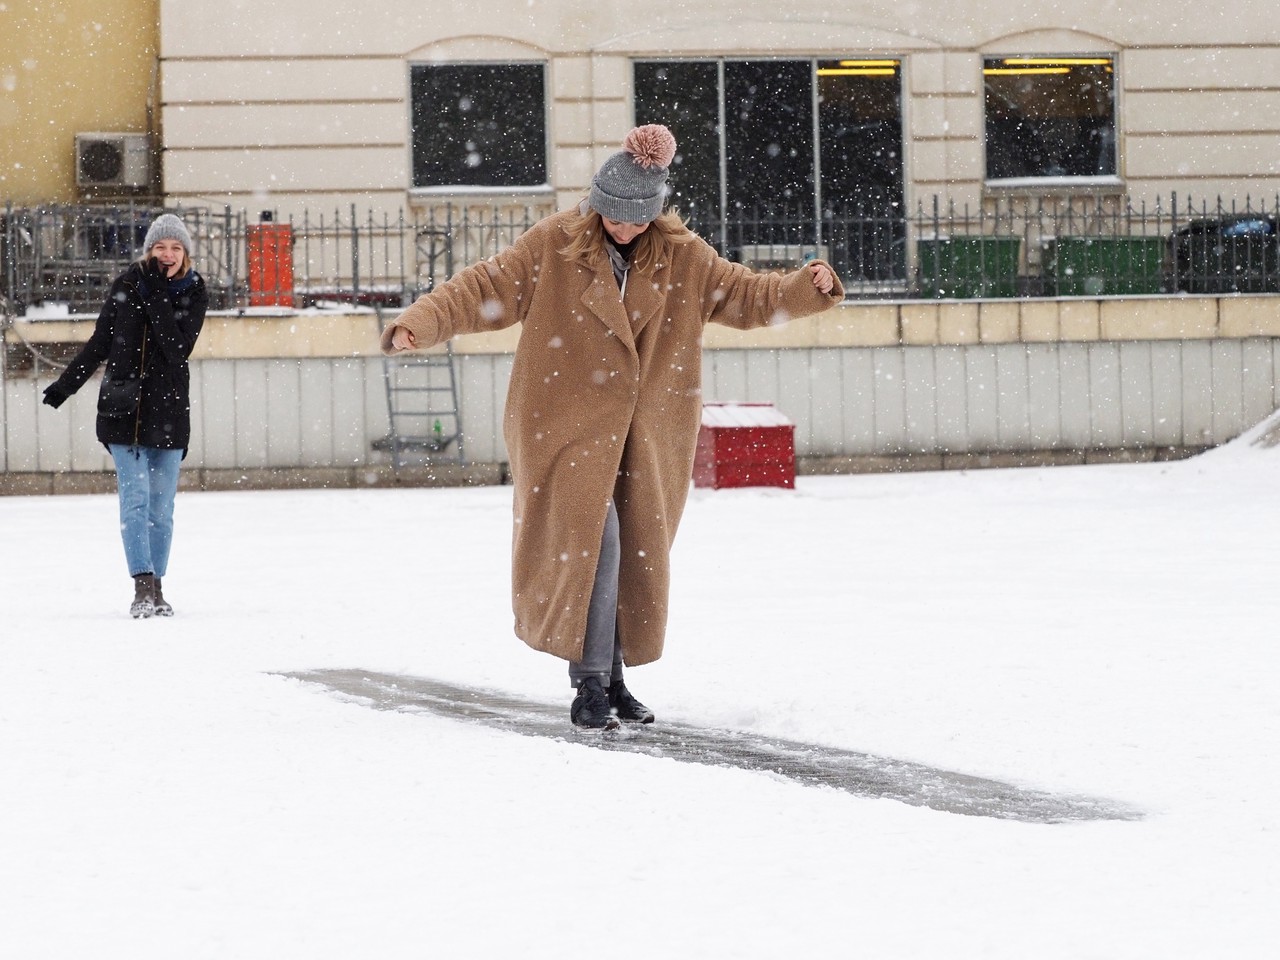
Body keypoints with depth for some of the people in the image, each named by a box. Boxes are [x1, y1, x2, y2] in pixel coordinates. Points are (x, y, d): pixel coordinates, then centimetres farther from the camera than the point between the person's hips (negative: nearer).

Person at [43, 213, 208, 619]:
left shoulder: (193, 293, 1)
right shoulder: (128, 285, 3)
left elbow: (180, 348, -14)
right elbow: (99, 342, 11)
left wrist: (156, 297, -18)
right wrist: (66, 384, 11)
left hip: (169, 410, 1)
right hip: (124, 407, -1)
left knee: (161, 506, 5)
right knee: (136, 499, -9)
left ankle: (154, 589, 11)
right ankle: (143, 586, -14)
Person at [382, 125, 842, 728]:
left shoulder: (683, 257, 5)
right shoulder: (553, 247, -4)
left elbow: (748, 296, 8)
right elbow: (484, 290, -6)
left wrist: (809, 289, -9)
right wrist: (420, 323, -20)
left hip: (645, 436, 4)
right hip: (567, 425, -4)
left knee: (636, 555, 6)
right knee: (590, 542, -16)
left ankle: (611, 677, 20)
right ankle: (589, 683, -10)